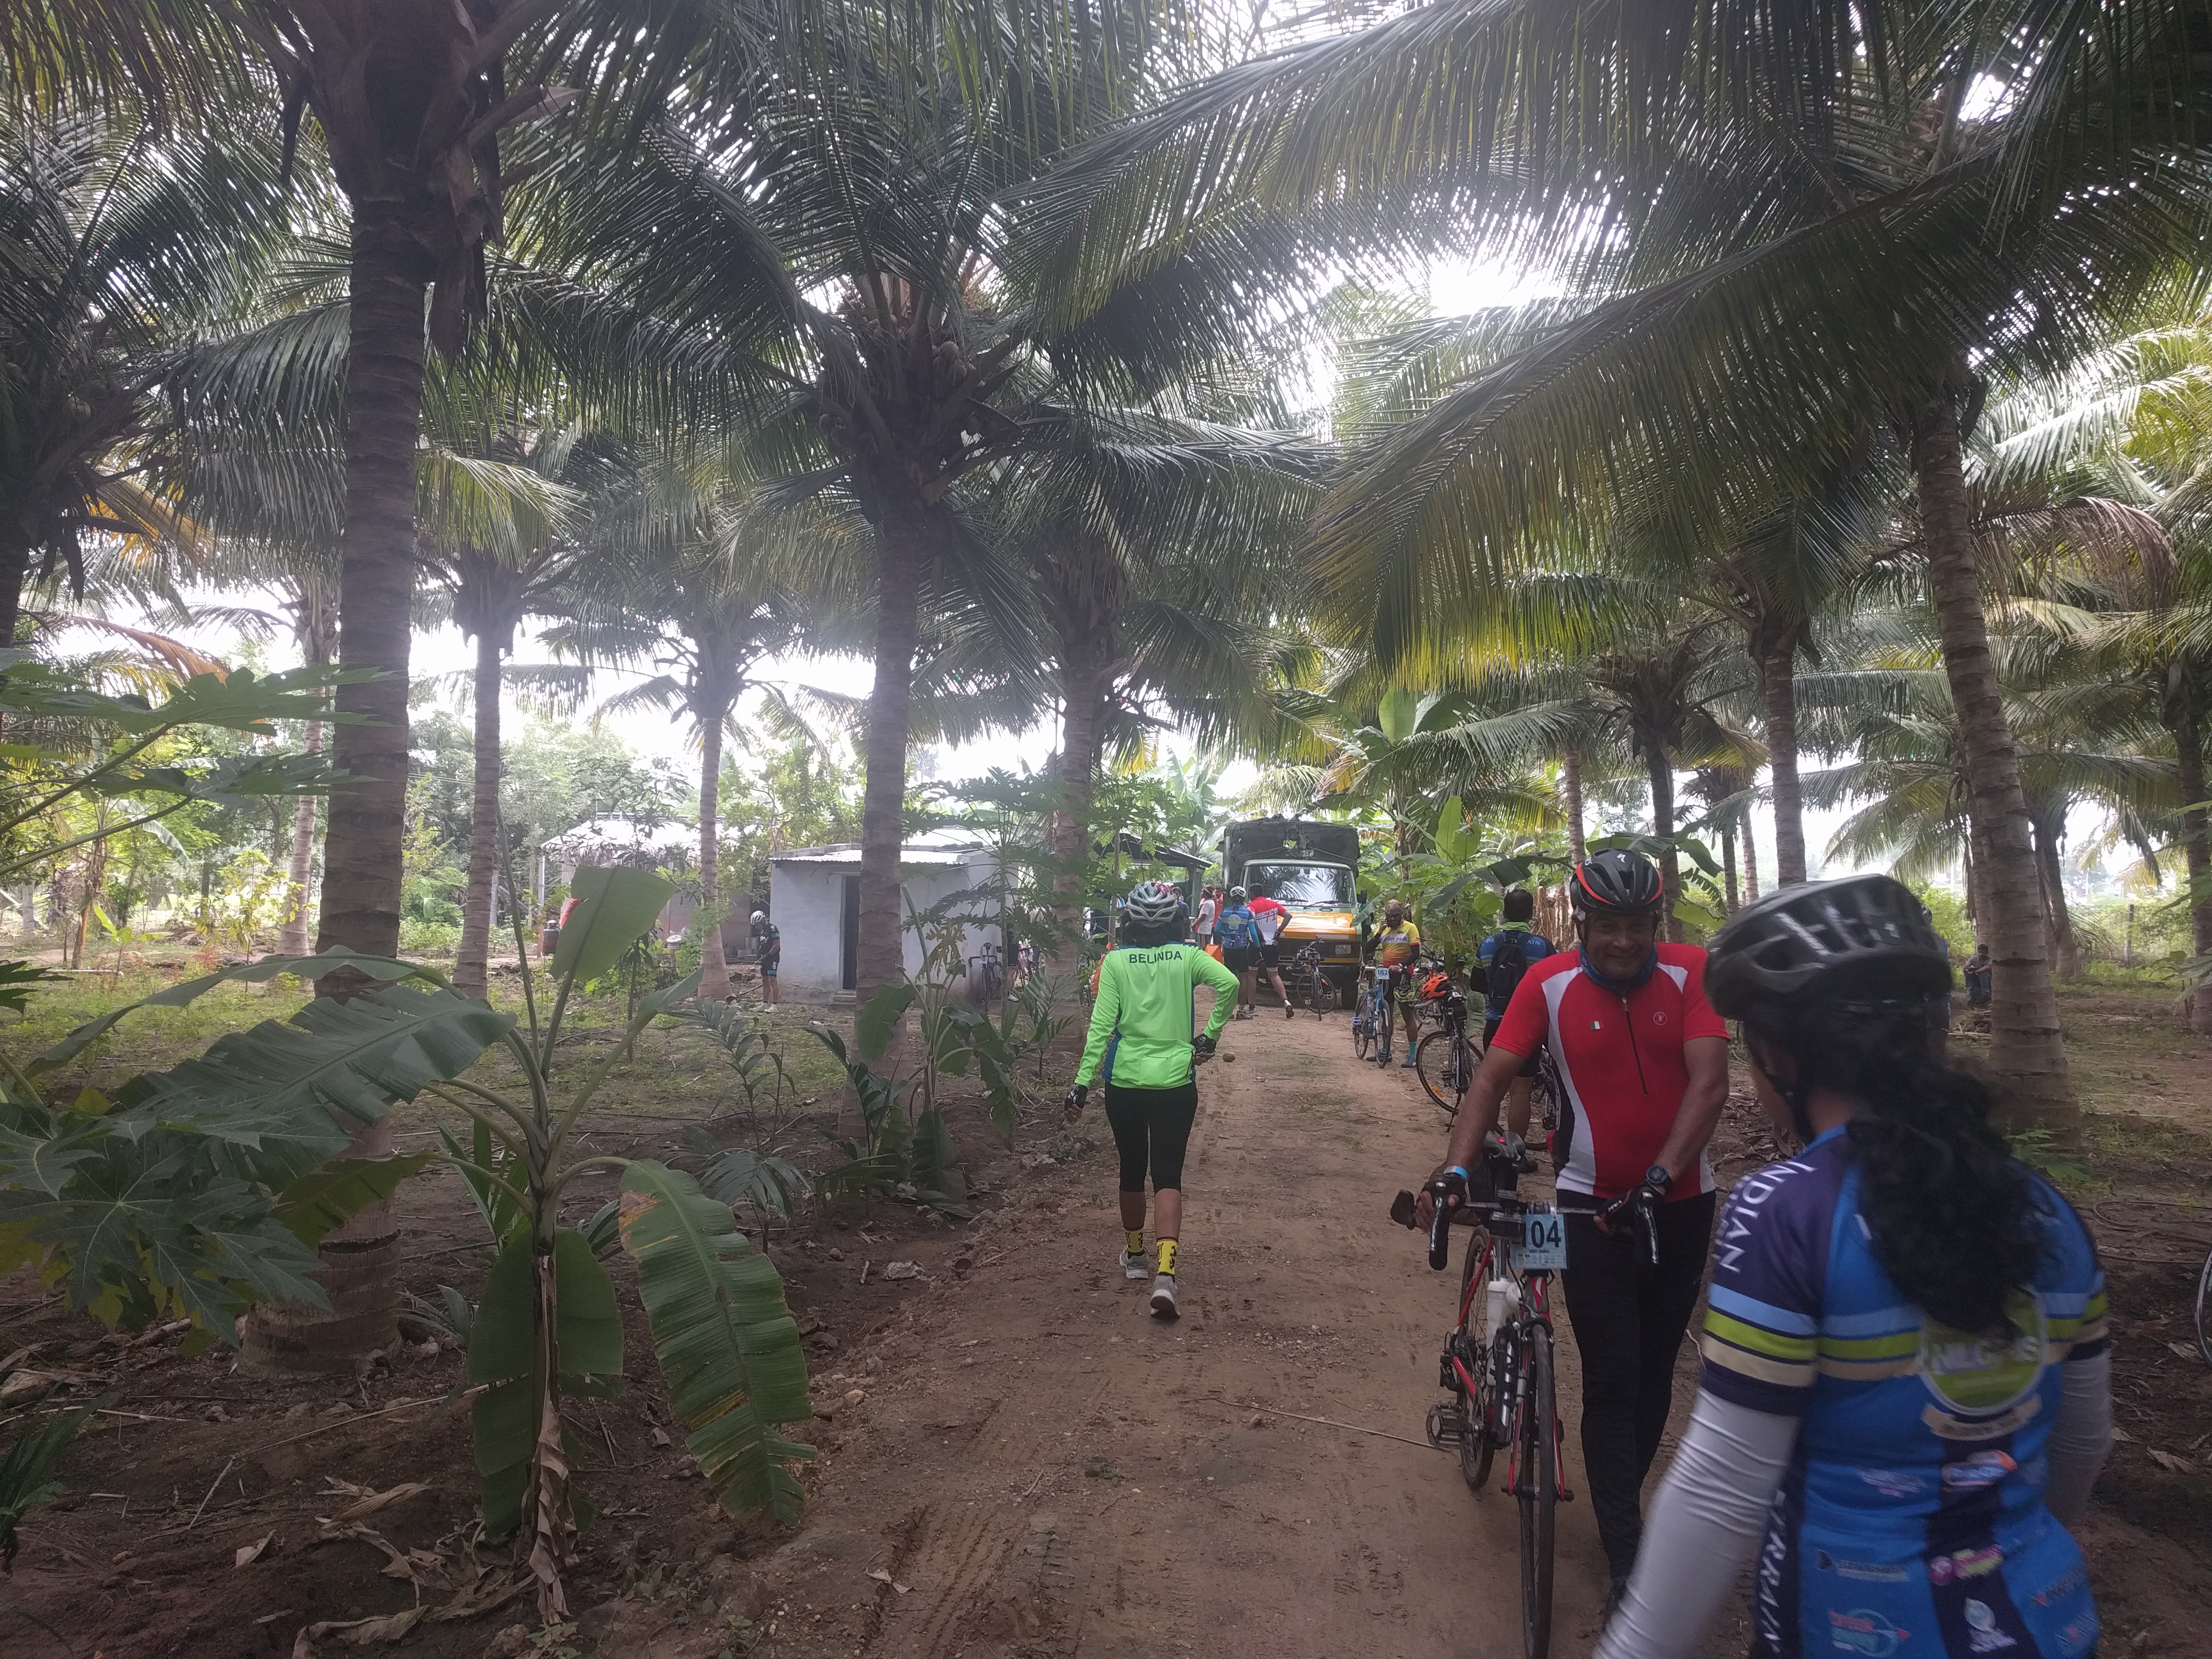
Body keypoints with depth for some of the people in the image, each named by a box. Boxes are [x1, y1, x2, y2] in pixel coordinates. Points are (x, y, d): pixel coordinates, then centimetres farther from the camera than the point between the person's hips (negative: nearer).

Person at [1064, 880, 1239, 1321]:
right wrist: (1210, 1035, -4)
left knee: (1132, 1171, 18)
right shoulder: (1187, 956, -1)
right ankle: (1165, 1273, -16)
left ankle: (1134, 1255, 35)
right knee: (1168, 1176, 1)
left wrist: (1083, 1083, -7)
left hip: (1125, 1083, 1)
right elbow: (1229, 983, -16)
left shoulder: (1116, 961, -3)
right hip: (1175, 1084, -1)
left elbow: (1101, 1025, -8)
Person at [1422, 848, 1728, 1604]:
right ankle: (1628, 1559, 8)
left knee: (1656, 1369, 17)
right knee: (1611, 1381, -2)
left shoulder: (1688, 972, -11)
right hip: (1592, 1205, -2)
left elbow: (1708, 1081, -19)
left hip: (1680, 1202, 2)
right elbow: (1494, 1075, -13)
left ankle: (1623, 1501, 38)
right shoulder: (1549, 983, -12)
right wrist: (1455, 1168, -26)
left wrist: (1656, 1180, -30)